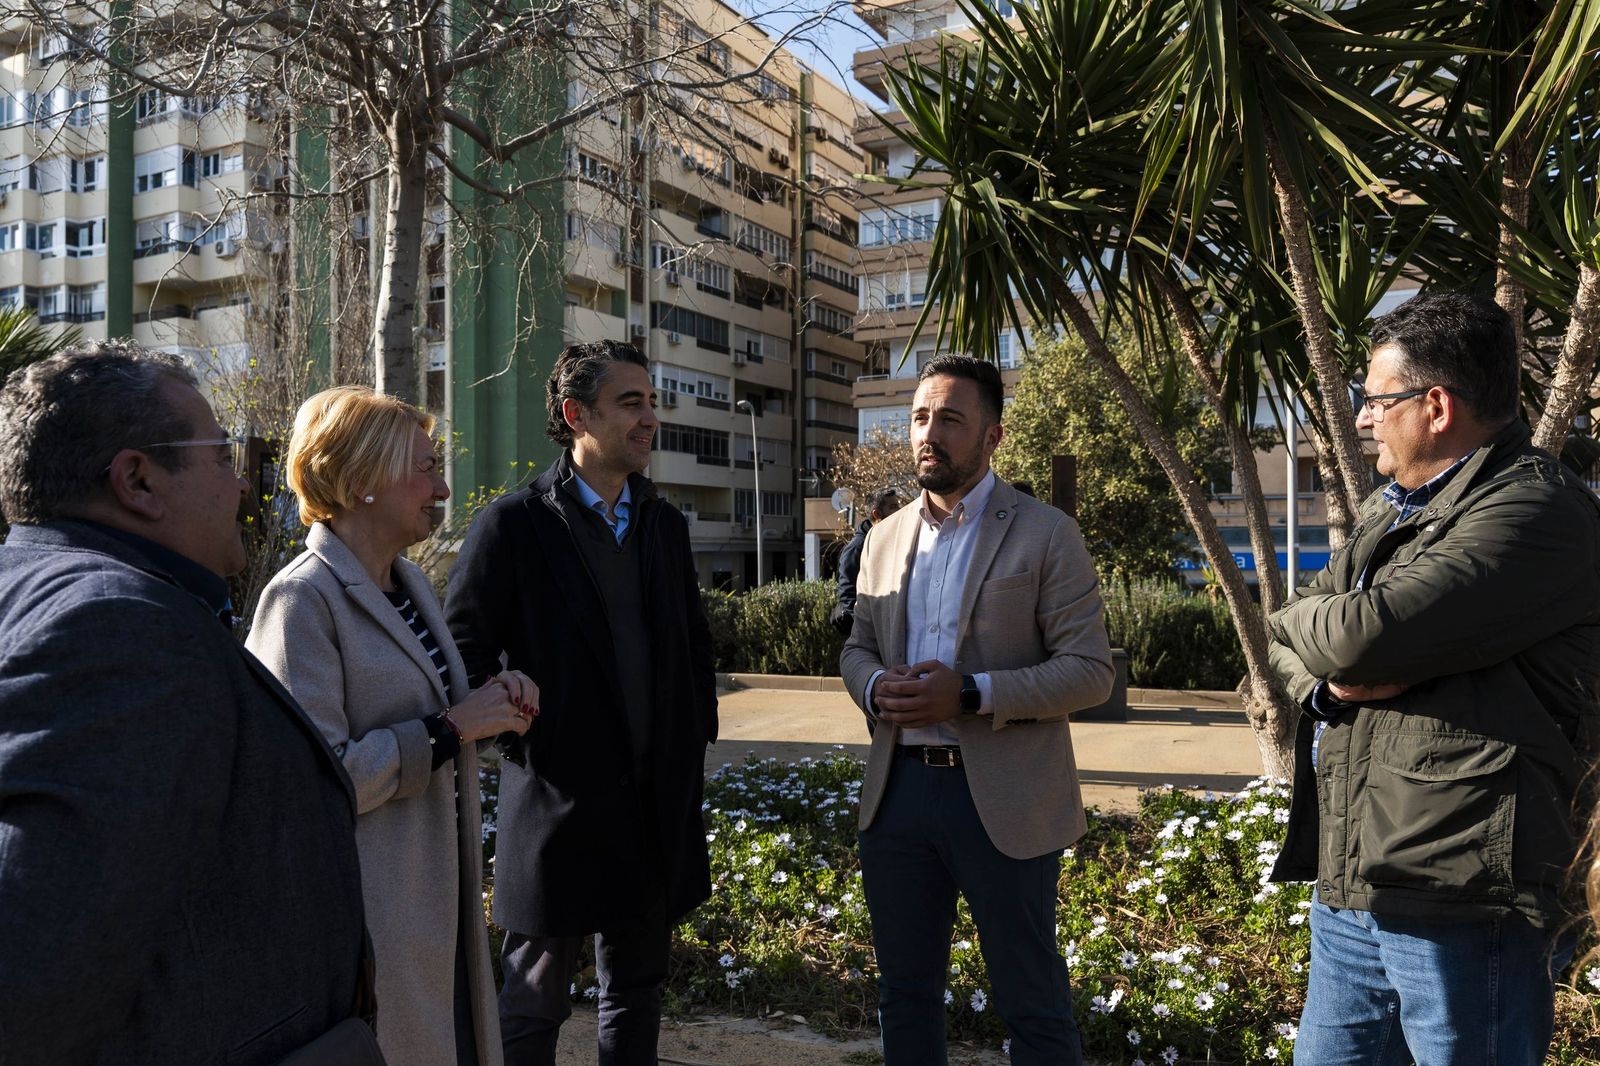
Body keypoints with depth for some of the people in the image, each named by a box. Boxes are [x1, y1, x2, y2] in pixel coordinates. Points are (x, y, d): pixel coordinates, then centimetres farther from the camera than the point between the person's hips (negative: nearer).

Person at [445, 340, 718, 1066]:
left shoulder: (666, 525, 9)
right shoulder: (513, 524, -9)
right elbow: (465, 655, -8)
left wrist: (698, 729, 9)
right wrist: (521, 739, -10)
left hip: (658, 804, 5)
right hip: (558, 798, -5)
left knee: (637, 992, 18)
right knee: (535, 1005, 9)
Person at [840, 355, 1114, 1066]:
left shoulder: (1046, 535, -5)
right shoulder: (886, 537, 10)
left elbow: (1091, 670, -10)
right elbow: (857, 647, 16)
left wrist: (971, 694, -22)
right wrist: (874, 687, -8)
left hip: (1001, 798, -4)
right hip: (898, 788, 5)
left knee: (1032, 1006, 9)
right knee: (905, 995, 18)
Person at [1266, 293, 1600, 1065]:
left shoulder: (1535, 509, -14)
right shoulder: (1391, 510, 16)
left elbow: (1365, 633, -25)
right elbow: (1293, 646, 13)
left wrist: (1309, 620, -3)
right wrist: (1329, 672, -10)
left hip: (1457, 902, -8)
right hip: (1348, 886, 8)